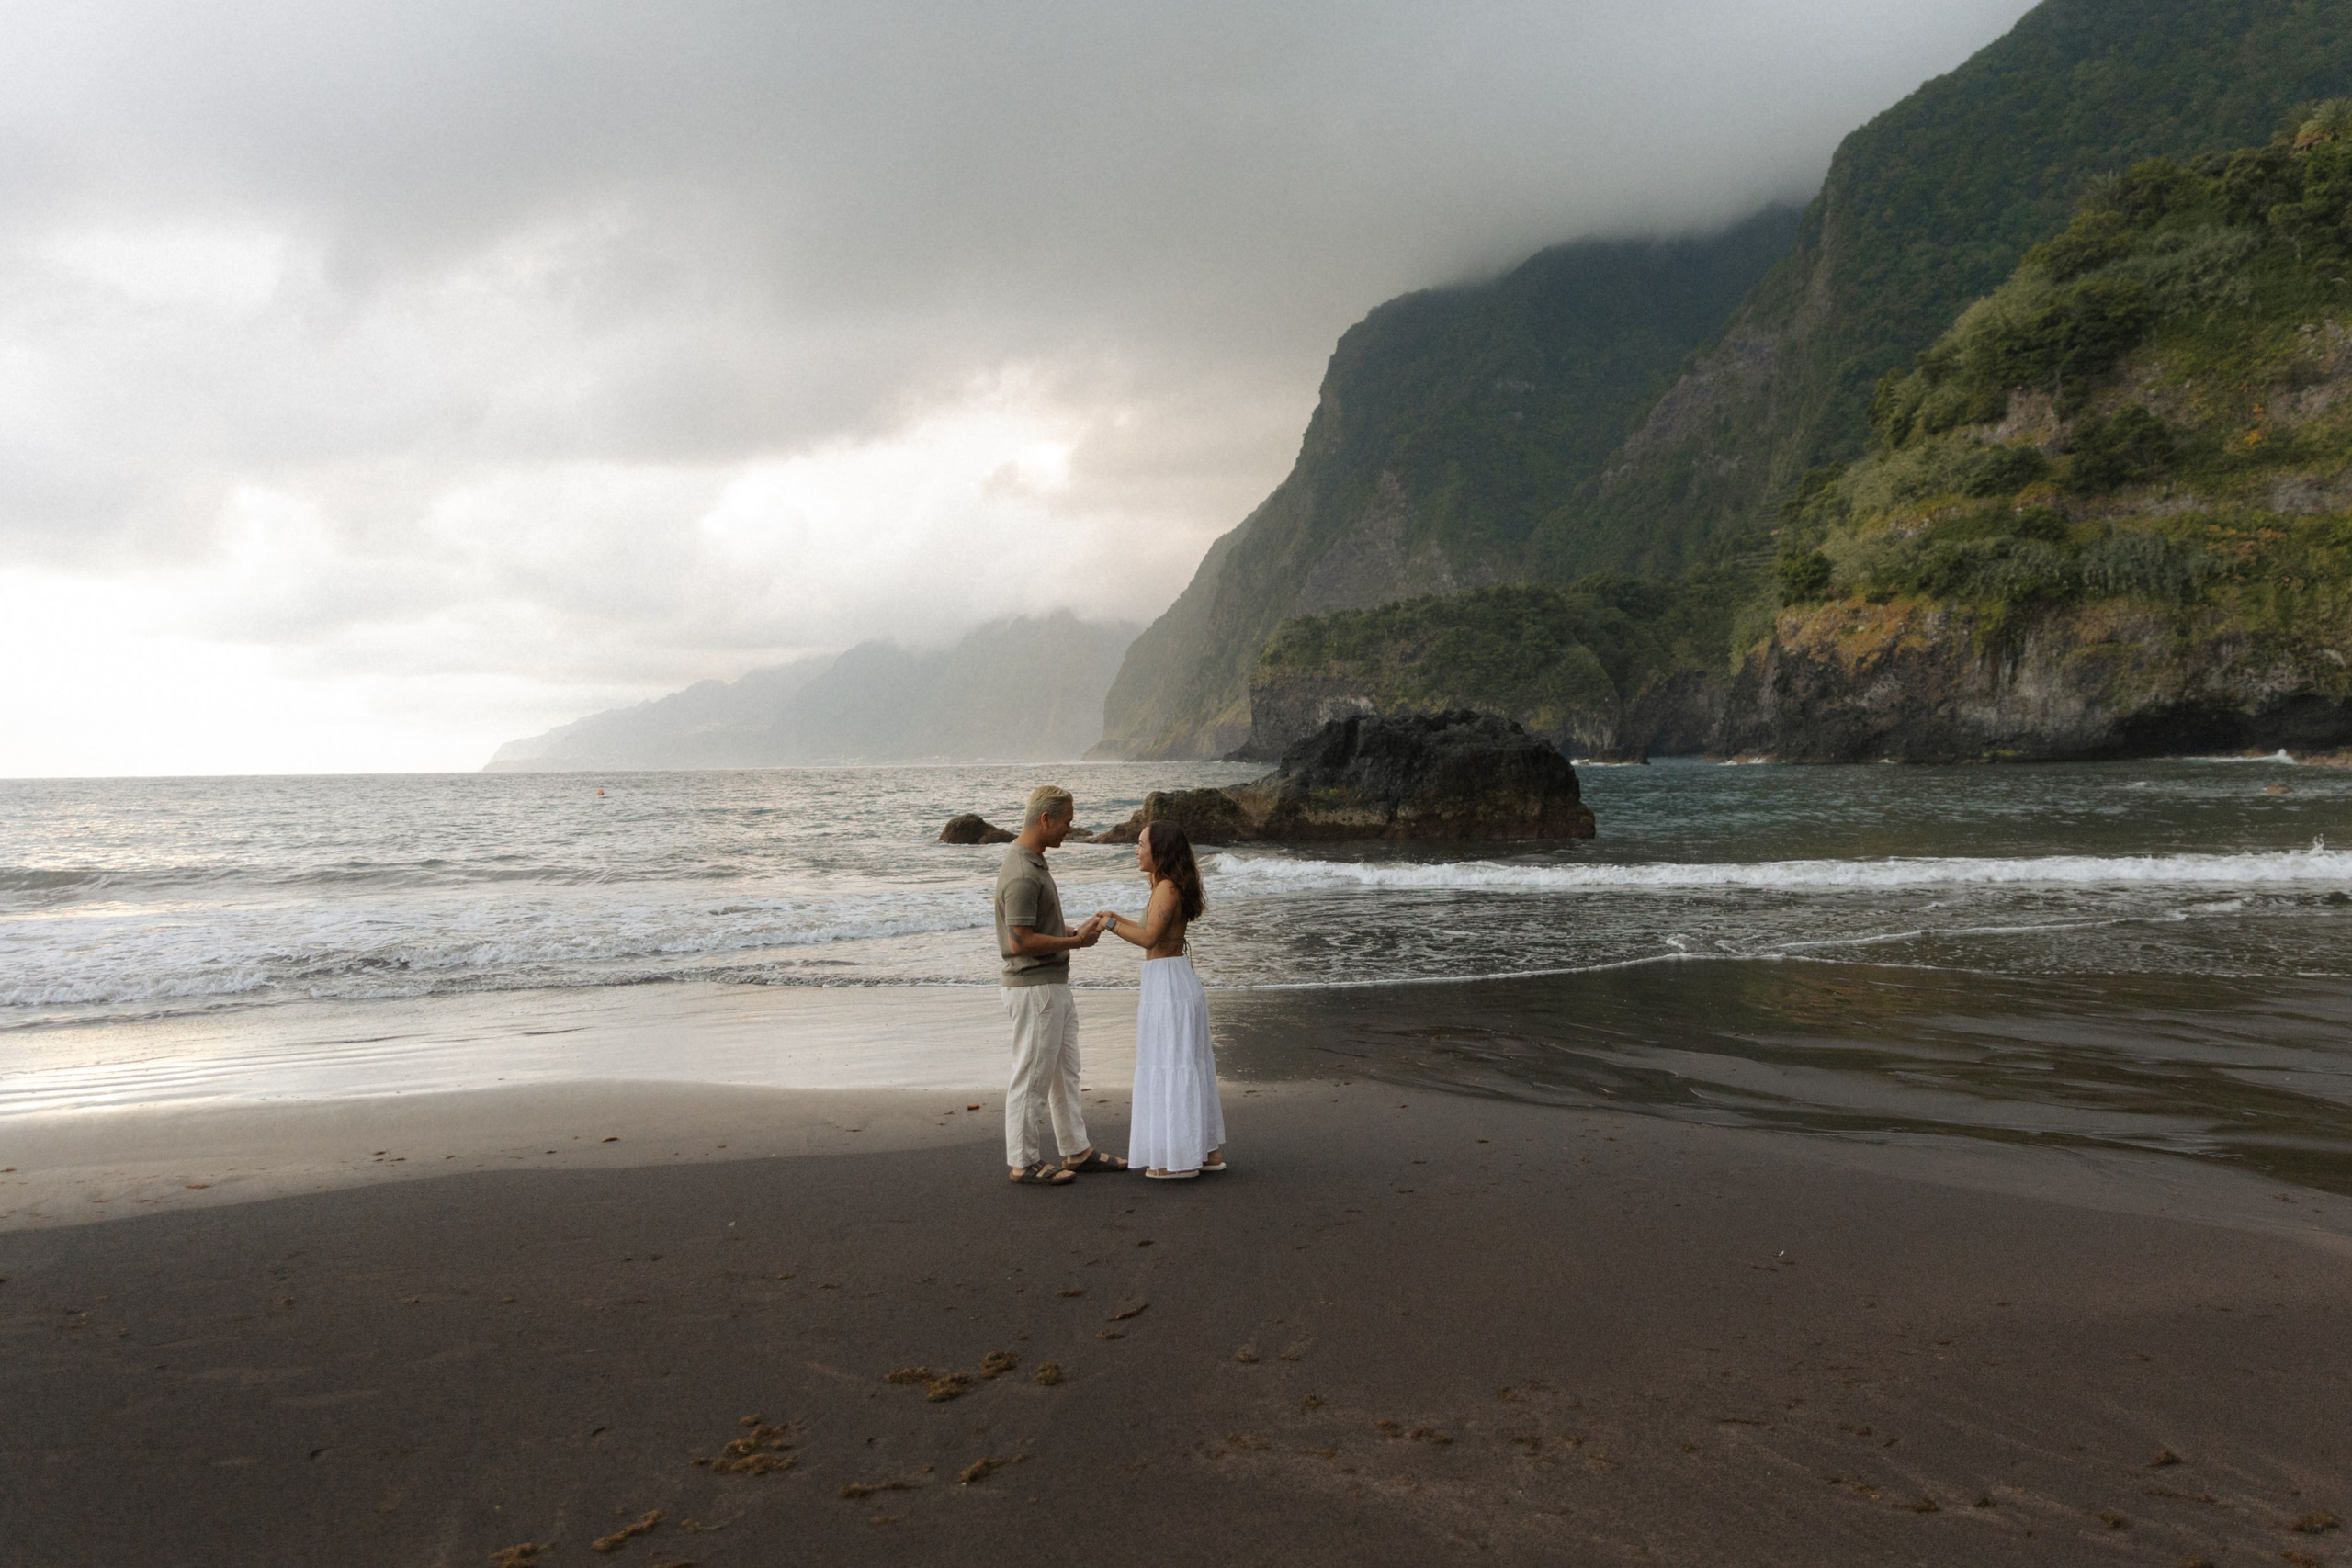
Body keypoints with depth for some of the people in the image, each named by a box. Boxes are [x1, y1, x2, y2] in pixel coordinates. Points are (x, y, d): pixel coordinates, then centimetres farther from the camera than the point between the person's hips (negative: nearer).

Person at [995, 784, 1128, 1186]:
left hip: (1054, 985, 11)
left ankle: (1077, 1150, 27)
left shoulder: (1035, 862, 12)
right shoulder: (1021, 874, -22)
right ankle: (1024, 1162, 9)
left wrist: (1077, 932, 8)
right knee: (1032, 1077, -1)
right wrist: (1075, 942, -16)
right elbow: (1020, 942, -24)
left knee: (1065, 1071, 17)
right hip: (1033, 987, -11)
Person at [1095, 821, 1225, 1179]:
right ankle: (1209, 1150, 19)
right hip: (1179, 982, 10)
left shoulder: (1167, 888, -16)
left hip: (1168, 985, -10)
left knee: (1171, 1067, -3)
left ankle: (1181, 1158, 3)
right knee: (1190, 1067, 14)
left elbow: (1149, 938, -25)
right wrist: (1120, 919, 21)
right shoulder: (1174, 887, 14)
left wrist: (1110, 925, -15)